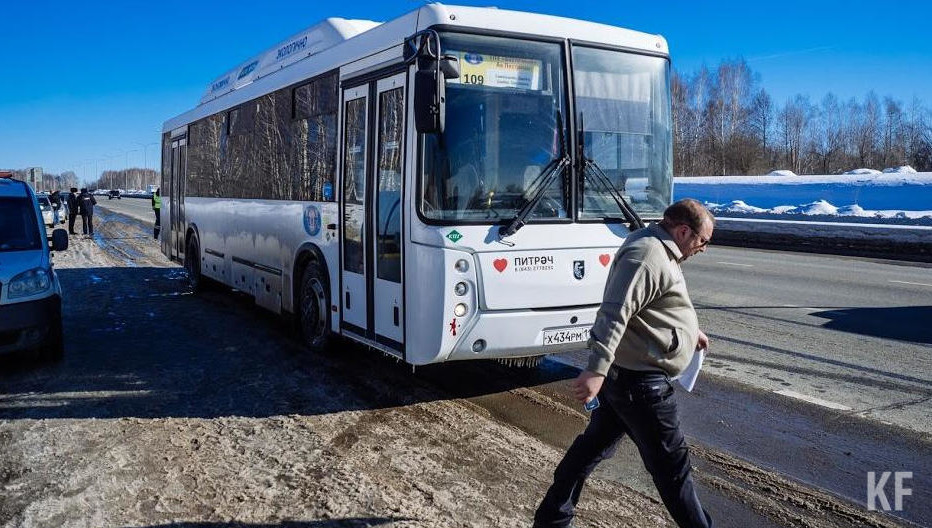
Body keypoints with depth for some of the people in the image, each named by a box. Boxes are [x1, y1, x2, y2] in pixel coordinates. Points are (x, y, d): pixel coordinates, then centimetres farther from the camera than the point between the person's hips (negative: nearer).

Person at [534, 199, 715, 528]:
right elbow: (614, 313, -31)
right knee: (671, 463, 4)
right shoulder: (648, 256, -20)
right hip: (639, 380, -11)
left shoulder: (656, 250, 14)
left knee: (594, 444, 17)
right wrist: (597, 369, -37)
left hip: (621, 373, 11)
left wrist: (690, 331, 40)